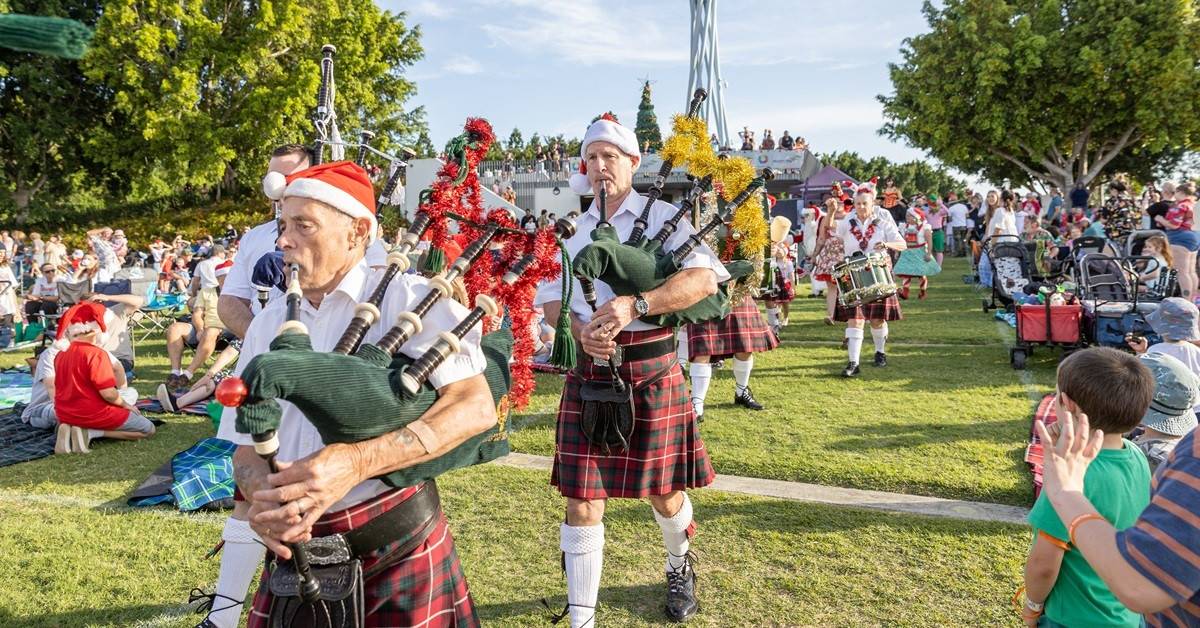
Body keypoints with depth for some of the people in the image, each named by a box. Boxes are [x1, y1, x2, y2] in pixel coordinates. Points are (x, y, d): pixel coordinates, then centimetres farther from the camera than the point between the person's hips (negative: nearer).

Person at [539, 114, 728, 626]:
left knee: (665, 489, 14)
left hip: (651, 369, -2)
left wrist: (634, 305, -28)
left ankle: (679, 568, 45)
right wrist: (580, 331, -15)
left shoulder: (662, 216, -2)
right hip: (587, 372, 2)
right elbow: (550, 299, 7)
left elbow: (703, 278, -16)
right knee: (582, 500, 1)